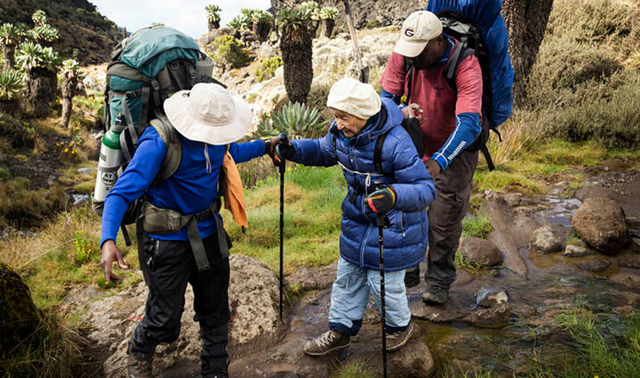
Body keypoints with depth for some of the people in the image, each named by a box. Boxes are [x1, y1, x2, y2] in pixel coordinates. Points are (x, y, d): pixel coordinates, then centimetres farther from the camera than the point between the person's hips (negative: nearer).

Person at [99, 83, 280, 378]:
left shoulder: (215, 130, -4)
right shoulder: (159, 142, -26)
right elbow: (121, 193, -29)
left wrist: (265, 146, 20)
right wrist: (108, 240, -41)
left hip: (209, 232, 6)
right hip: (169, 240, -6)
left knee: (215, 313, 16)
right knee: (165, 319, 6)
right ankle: (139, 352, 43)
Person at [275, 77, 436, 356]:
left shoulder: (395, 143, -31)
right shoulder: (340, 133, -9)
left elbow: (426, 188, -30)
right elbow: (323, 151, 14)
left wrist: (394, 195, -50)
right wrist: (293, 150, -5)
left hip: (392, 225, -7)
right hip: (357, 217, 7)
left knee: (383, 281, 6)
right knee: (347, 276, 18)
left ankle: (400, 326, 39)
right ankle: (341, 331, 39)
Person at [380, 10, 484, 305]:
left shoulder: (465, 65, -30)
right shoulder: (403, 54, -16)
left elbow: (469, 125, -37)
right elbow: (386, 97, -8)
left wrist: (439, 160, -51)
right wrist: (403, 112, -32)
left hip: (454, 150, -4)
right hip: (415, 145, 4)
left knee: (444, 223, 4)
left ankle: (439, 283, 24)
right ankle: (406, 272, 29)